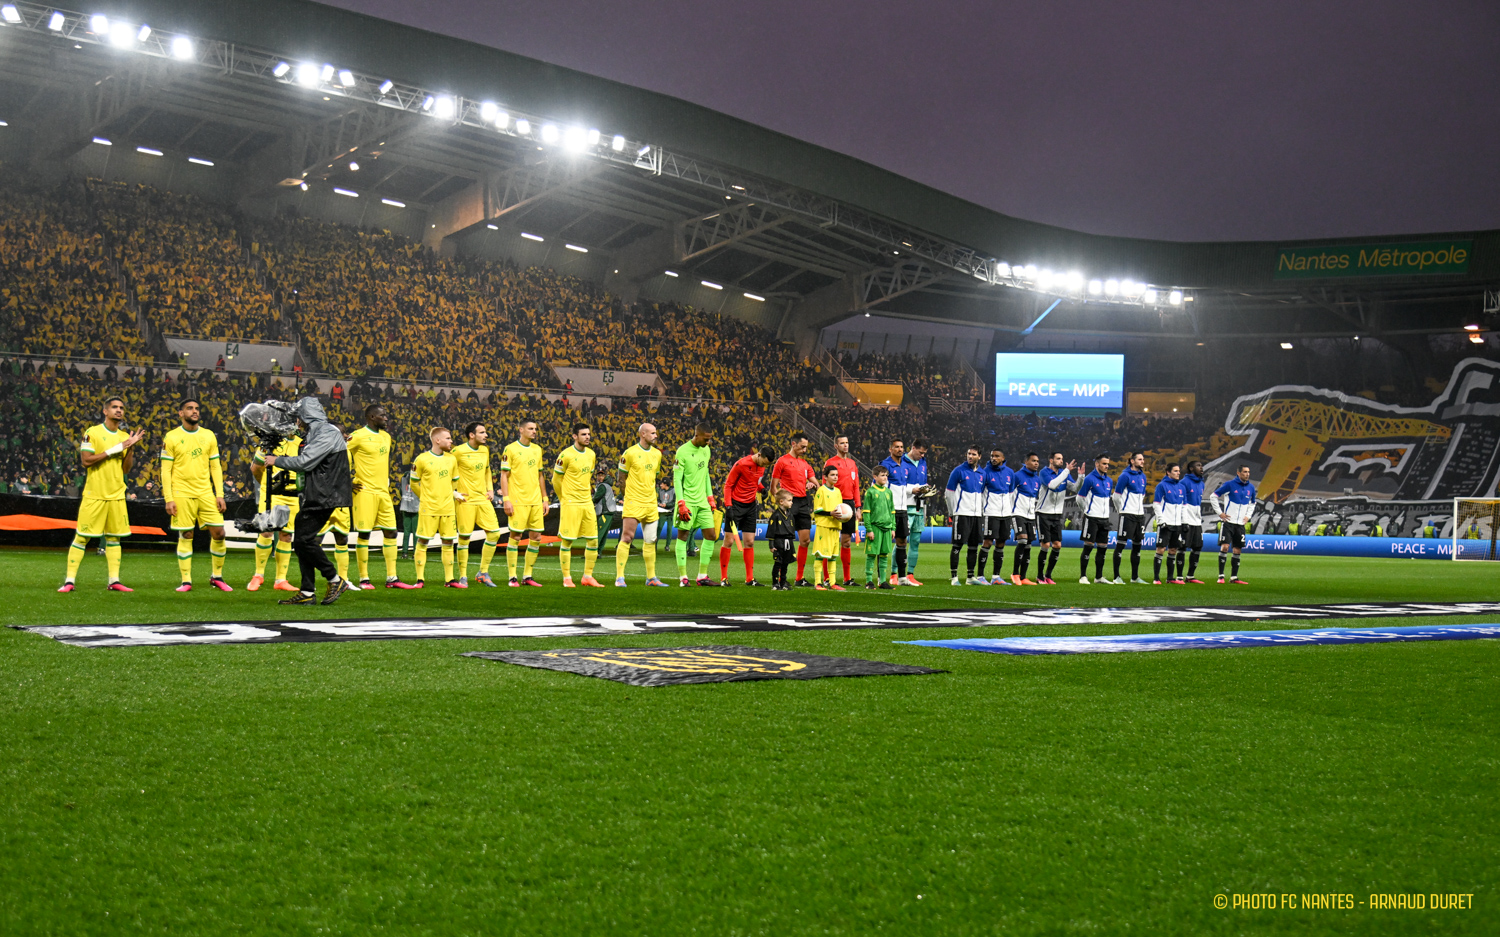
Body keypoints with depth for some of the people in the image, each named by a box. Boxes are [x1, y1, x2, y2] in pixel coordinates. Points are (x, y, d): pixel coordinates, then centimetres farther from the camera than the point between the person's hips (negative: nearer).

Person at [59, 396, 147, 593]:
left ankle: (113, 581, 11)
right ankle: (70, 580, 1)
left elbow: (125, 469, 9)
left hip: (117, 495, 5)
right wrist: (113, 450, -15)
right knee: (82, 537, -3)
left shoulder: (124, 436, 11)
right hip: (94, 494, -5)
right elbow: (86, 461, -13)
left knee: (114, 538, 7)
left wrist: (131, 448, -4)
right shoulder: (93, 432, -3)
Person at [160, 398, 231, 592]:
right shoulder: (171, 437, 0)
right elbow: (166, 470, -1)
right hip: (182, 494, -3)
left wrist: (220, 494, 4)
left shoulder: (209, 436, 10)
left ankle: (216, 577, 12)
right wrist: (168, 499, -7)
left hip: (206, 493, 3)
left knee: (218, 532, -3)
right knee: (185, 536, -1)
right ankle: (186, 581, 7)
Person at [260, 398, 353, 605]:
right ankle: (307, 593, 11)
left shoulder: (328, 432, -13)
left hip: (324, 498, -10)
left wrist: (277, 460, -7)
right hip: (312, 498, 10)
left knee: (304, 540, -14)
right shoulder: (313, 434, 20)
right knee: (301, 542, 8)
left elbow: (305, 462, -19)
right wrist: (281, 460, 11)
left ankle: (336, 580, -2)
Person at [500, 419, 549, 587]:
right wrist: (506, 499, -12)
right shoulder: (510, 449, -3)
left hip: (535, 501, 6)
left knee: (536, 538, 4)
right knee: (515, 537, -3)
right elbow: (504, 475, -5)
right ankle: (513, 577, 3)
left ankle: (527, 576, 13)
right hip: (518, 501, -6)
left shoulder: (537, 450, 14)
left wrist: (544, 498, 16)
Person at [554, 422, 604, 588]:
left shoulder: (591, 454, 10)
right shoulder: (566, 455, -10)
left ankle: (588, 577, 14)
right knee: (566, 541, -3)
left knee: (593, 541, 4)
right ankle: (567, 578, 5)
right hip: (570, 504, -6)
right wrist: (565, 499, 5)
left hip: (587, 503, 6)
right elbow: (556, 479, -3)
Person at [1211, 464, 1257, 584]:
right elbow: (1213, 496, -3)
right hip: (1228, 522, -5)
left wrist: (1248, 516, 13)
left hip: (1241, 524, 5)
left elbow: (1252, 503, 27)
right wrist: (1220, 513, -7)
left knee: (1237, 551, 5)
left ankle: (1234, 577, 11)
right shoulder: (1229, 484, -7)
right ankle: (1221, 576, -9)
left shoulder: (1251, 488, 9)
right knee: (1225, 546, -13)